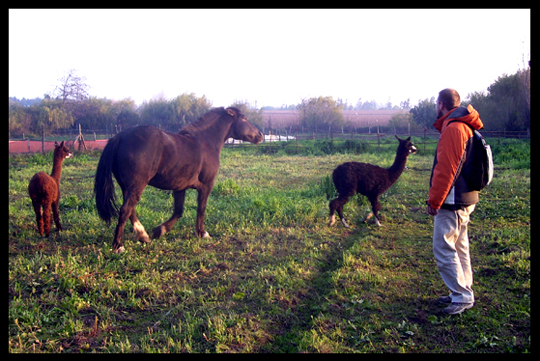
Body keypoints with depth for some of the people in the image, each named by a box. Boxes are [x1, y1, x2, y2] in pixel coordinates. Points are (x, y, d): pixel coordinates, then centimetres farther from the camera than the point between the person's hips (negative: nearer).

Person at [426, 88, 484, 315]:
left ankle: (462, 296, 1)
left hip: (452, 202, -10)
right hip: (464, 199, 10)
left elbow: (445, 169, -21)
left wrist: (434, 201, -15)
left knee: (444, 249, -5)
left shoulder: (453, 129, -18)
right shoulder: (464, 127, 15)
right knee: (459, 248, 16)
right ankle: (463, 293, 25)